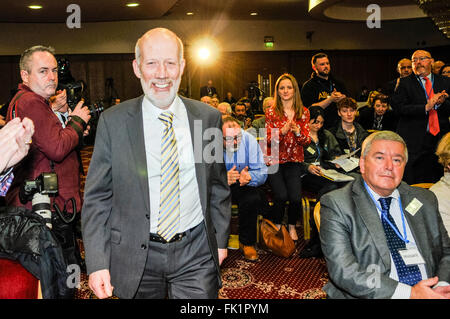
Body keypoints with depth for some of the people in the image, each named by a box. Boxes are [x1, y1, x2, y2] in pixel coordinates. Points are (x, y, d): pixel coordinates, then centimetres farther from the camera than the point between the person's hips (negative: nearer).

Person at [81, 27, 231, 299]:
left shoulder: (209, 117, -1)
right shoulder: (113, 121, -6)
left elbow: (218, 187, 8)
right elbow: (97, 196, -4)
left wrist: (221, 239, 10)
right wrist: (97, 262, -8)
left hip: (196, 253, 1)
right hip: (136, 256, 0)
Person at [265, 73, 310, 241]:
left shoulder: (303, 112, 6)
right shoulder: (271, 112, 1)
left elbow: (307, 141, 5)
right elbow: (268, 140, -2)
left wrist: (298, 132, -17)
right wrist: (282, 131, -21)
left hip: (294, 160, 1)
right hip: (274, 160, -1)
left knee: (296, 197, -18)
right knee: (281, 195, -21)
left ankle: (292, 226, 11)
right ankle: (276, 227, 6)